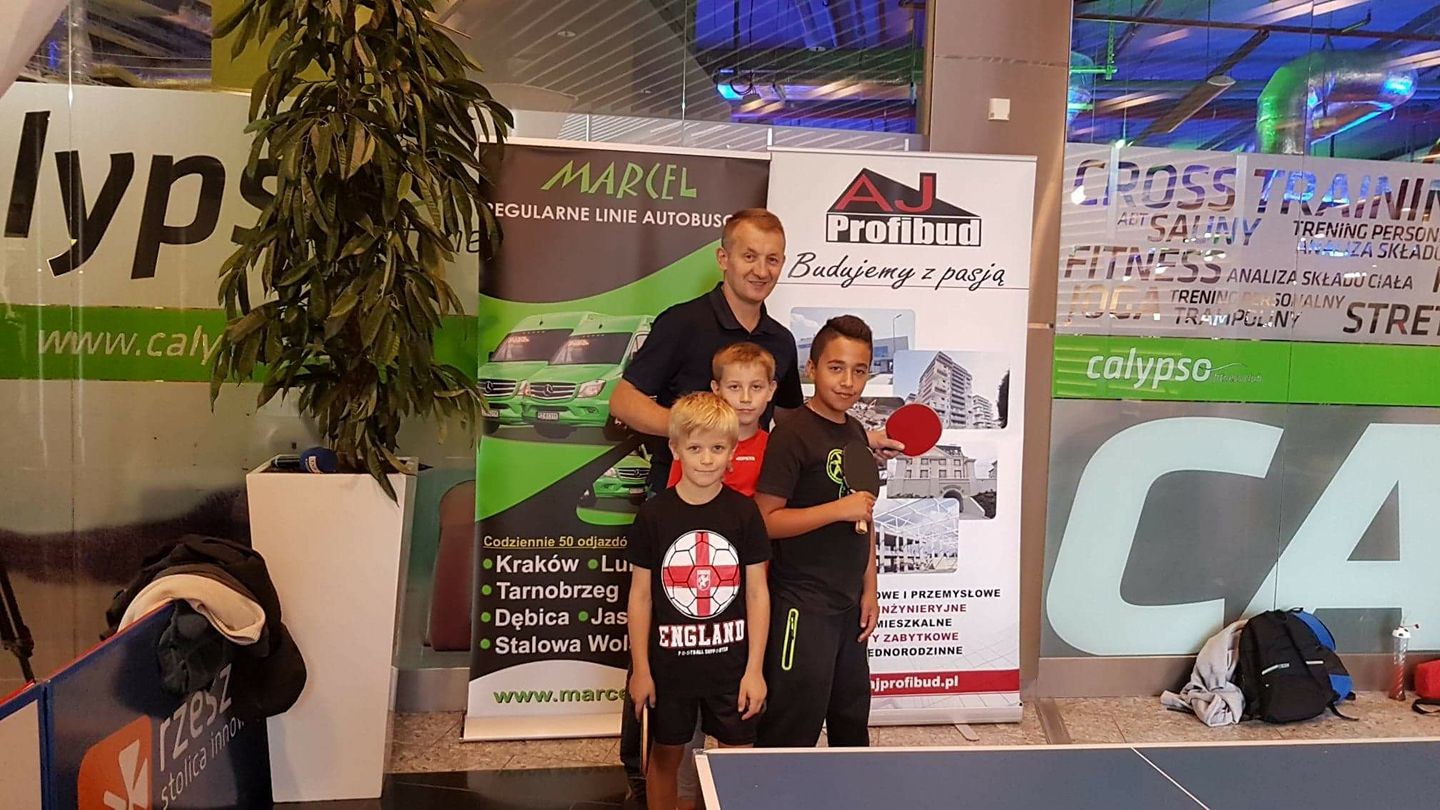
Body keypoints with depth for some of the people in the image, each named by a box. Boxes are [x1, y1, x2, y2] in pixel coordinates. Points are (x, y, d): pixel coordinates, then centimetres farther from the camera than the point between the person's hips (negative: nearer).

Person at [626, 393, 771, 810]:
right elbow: (640, 594, -1)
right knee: (665, 756, 15)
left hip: (732, 664, 0)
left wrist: (755, 668, -4)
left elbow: (757, 592, -1)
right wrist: (640, 668, -1)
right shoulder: (654, 514, -6)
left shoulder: (744, 512, -5)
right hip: (670, 664, 0)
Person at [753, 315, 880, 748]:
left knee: (852, 725, 19)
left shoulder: (856, 432, 10)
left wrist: (869, 588, 13)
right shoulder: (793, 433, -14)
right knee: (793, 732, 0)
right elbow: (765, 520, -19)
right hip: (801, 606, -8)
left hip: (848, 603, 8)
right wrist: (839, 509, -23)